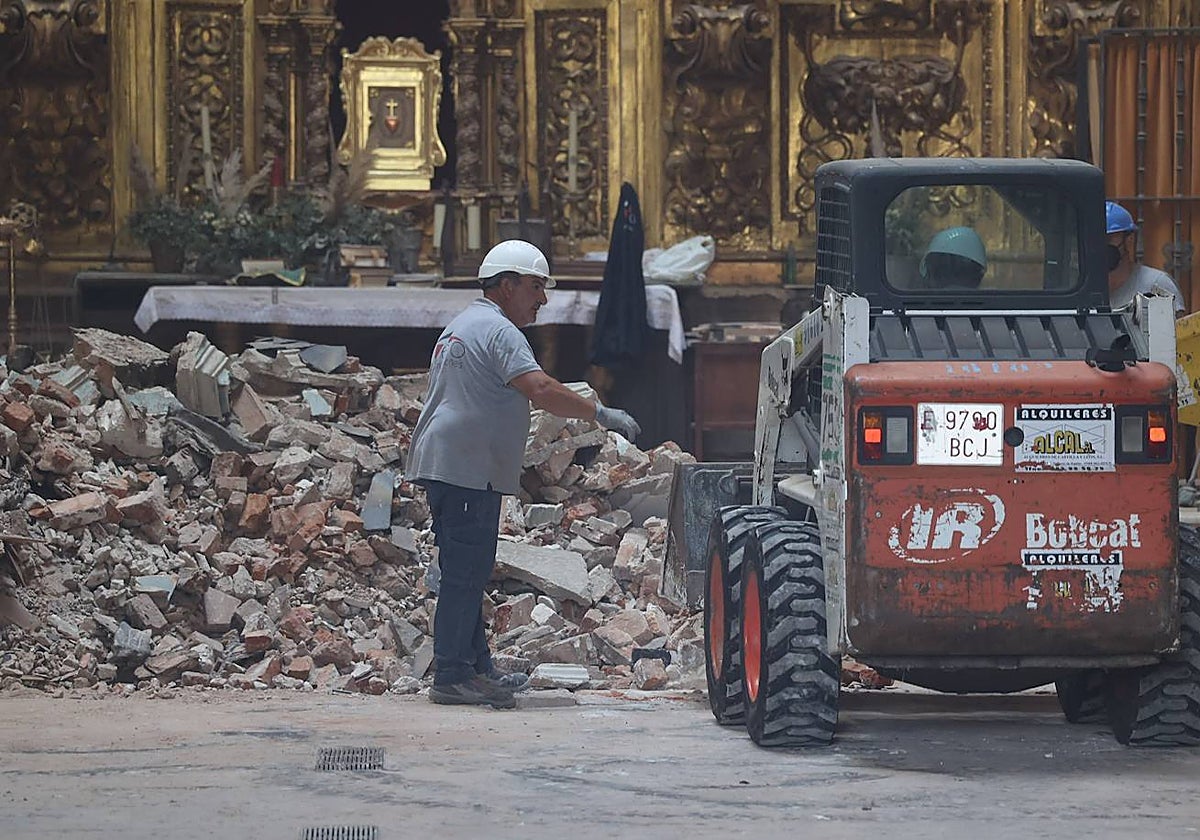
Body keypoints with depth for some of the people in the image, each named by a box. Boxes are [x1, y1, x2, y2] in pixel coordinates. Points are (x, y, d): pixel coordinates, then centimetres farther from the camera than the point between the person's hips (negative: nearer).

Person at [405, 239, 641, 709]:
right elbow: (541, 389, -24)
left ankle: (478, 670, 18)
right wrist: (601, 415, -22)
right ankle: (452, 678, -11)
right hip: (467, 471, -11)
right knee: (465, 574, -10)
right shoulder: (497, 330, -11)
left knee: (467, 573, 14)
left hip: (443, 465, 11)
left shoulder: (461, 327, 24)